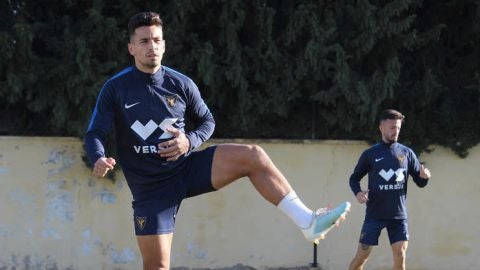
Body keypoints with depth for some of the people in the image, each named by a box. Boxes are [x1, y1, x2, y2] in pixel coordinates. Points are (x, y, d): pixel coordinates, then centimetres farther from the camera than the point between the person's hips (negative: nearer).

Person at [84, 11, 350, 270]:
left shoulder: (181, 84, 0)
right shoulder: (115, 88, -7)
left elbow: (207, 121, 12)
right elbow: (94, 134, -9)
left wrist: (190, 141, -11)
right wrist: (98, 160, -33)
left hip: (187, 166, 2)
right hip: (150, 187, -2)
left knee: (252, 156, -19)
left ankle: (307, 221, -22)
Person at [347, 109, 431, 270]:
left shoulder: (407, 153, 3)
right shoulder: (370, 154, -1)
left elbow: (420, 183, 6)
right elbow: (354, 178, 8)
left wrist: (424, 176, -18)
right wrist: (357, 192, -13)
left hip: (399, 215, 1)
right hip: (374, 215, -1)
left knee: (400, 255, -5)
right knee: (362, 255, -1)